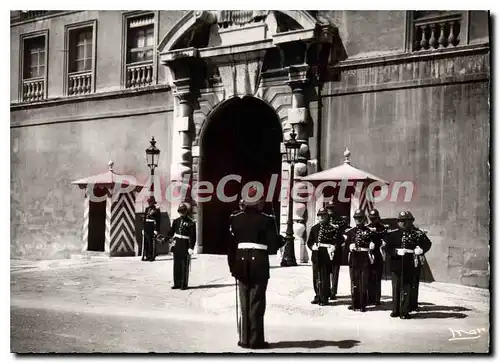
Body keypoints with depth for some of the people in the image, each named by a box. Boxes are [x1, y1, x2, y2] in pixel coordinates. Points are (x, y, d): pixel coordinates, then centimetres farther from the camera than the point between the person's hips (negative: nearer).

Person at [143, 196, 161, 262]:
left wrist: (156, 230, -14)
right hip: (147, 228, 6)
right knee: (146, 242, 6)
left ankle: (152, 256, 2)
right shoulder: (147, 209, 15)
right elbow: (145, 219, 17)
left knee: (152, 242, -4)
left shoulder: (156, 210, -5)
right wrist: (143, 228, 14)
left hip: (152, 228, -6)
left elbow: (158, 221, -9)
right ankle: (146, 256, 13)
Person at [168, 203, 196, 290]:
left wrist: (191, 247, -12)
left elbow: (193, 237, -7)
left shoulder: (191, 223, -5)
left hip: (185, 247, -5)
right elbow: (171, 232, 13)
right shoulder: (176, 221, 10)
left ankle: (184, 284, 7)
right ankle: (177, 283, 17)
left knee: (185, 266, 0)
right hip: (177, 246, 5)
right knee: (176, 266, 9)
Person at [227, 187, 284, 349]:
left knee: (244, 303, 12)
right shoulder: (267, 220, -8)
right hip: (260, 264, -3)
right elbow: (272, 246, -9)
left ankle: (244, 339, 15)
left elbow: (230, 244, 2)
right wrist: (281, 241, 13)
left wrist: (232, 266, 9)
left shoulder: (235, 219, 2)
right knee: (256, 303, 3)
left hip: (241, 263, 3)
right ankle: (255, 340, 5)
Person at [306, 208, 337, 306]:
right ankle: (318, 296, 21)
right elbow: (309, 242, 13)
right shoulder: (314, 228, 13)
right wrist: (312, 246, -6)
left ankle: (324, 299, 3)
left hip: (326, 256, -4)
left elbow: (335, 242, 0)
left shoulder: (331, 229, 3)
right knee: (316, 277, 9)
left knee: (325, 277, -3)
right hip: (316, 256, 4)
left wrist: (333, 247, -18)